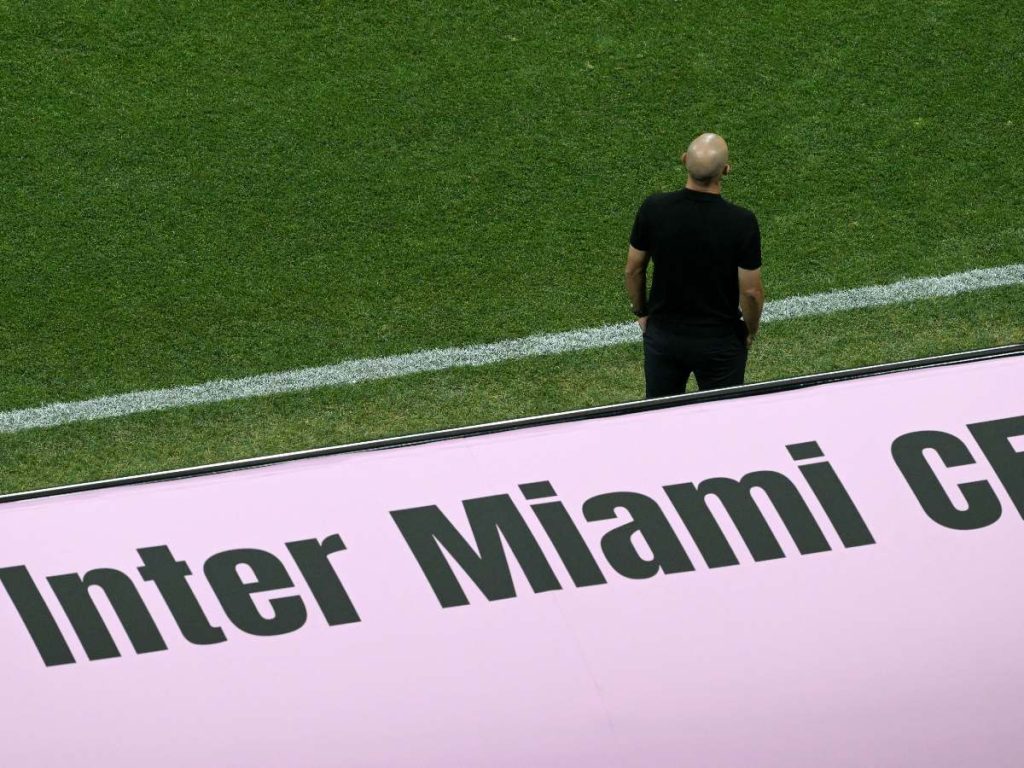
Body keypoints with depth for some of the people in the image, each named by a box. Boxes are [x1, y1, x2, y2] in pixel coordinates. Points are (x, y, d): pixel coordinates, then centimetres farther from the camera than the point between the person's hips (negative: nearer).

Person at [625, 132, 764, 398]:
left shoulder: (654, 209, -17)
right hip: (720, 342, -2)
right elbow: (751, 291, -15)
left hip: (663, 334, 2)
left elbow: (633, 269, -3)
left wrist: (641, 311, 15)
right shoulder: (741, 223, -24)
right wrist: (751, 331, 5)